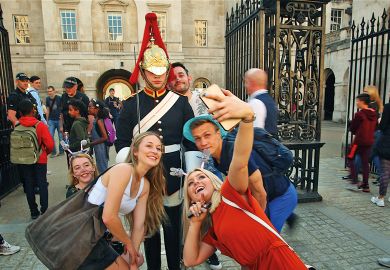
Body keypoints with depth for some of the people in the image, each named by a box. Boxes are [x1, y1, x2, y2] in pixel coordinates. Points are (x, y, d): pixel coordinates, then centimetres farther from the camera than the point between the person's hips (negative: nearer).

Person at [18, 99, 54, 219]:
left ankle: (34, 211, 20)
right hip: (40, 160, -2)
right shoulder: (40, 125, -14)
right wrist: (46, 152, 5)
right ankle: (44, 211, 11)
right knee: (42, 184, 8)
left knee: (29, 185, 12)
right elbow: (50, 144, -15)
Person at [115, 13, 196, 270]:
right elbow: (122, 142, -1)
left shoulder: (181, 102, 0)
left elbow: (191, 142, 1)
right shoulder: (131, 104, -1)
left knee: (174, 224, 15)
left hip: (173, 174, 0)